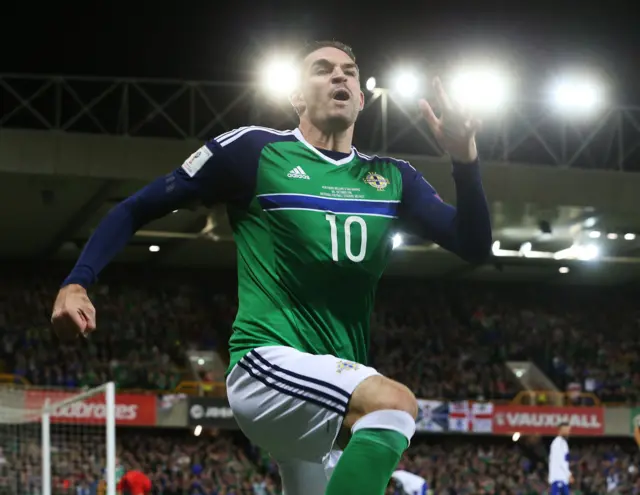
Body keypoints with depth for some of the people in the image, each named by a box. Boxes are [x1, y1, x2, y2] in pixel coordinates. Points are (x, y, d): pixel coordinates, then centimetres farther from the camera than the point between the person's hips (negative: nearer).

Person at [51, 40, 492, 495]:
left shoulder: (392, 179, 12)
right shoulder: (254, 150, -2)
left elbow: (476, 247, 6)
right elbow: (138, 208, 3)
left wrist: (465, 159, -10)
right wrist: (76, 283, -11)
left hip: (336, 386, 7)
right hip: (267, 360, -7)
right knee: (394, 402, -33)